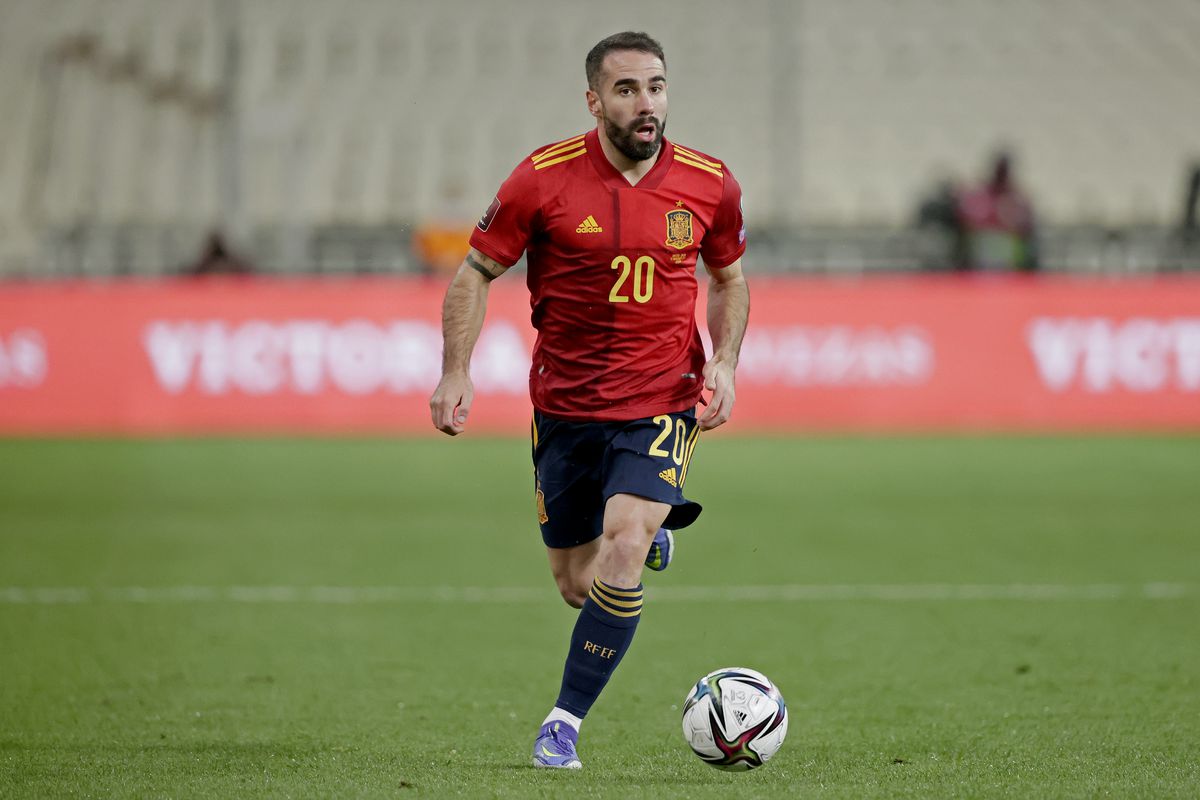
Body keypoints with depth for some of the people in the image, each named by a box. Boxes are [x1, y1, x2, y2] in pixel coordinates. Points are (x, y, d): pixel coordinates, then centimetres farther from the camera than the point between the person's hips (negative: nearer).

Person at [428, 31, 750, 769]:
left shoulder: (709, 185, -4)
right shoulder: (543, 180, -10)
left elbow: (729, 276, 14)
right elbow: (475, 274, -1)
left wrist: (724, 364, -1)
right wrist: (456, 372, -12)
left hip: (661, 403, -1)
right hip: (566, 406, 1)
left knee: (621, 555, -22)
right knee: (576, 586, 9)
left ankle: (566, 722, -6)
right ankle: (649, 531, 46)